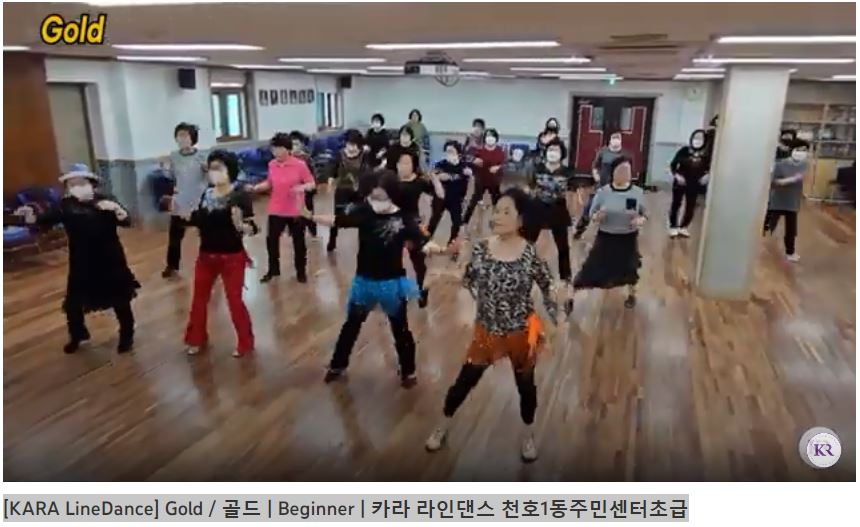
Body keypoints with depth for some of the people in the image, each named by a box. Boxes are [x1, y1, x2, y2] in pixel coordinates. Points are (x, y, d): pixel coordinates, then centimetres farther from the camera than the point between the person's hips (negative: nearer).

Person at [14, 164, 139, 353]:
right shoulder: (66, 205, -6)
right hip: (81, 264, 1)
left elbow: (126, 222, -13)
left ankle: (127, 336, 30)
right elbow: (46, 219, -18)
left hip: (110, 261, -1)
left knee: (120, 301, 10)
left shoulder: (105, 200, -7)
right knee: (73, 303, 8)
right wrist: (30, 217, -38)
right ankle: (76, 337, 35)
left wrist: (115, 208, -31)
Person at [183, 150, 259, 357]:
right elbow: (199, 221, 11)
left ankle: (245, 342, 25)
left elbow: (252, 229, -21)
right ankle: (196, 339, 40)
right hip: (206, 255, 6)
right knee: (199, 298, 19)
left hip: (232, 257, -6)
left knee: (234, 301, 4)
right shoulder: (206, 194, 1)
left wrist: (240, 225, -41)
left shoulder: (240, 196, -17)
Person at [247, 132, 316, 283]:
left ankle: (301, 271, 25)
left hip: (295, 210, -3)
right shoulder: (272, 165, -1)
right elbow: (269, 184, 12)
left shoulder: (300, 164, -13)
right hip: (276, 210, 4)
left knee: (298, 241, 8)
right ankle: (273, 270, 27)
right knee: (271, 239, 9)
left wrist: (302, 187, -30)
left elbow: (312, 184, -10)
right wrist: (255, 188, -2)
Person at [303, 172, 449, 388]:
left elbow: (422, 241, -21)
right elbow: (337, 220, -5)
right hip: (365, 280, 2)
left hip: (392, 282, -2)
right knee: (352, 324, 18)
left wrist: (441, 249, -40)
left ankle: (408, 371, 33)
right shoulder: (363, 212, -8)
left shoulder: (404, 219, -14)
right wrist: (311, 216, -18)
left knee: (400, 328, 13)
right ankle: (337, 365, 39)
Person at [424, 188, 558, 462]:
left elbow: (547, 290, -4)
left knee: (526, 385, 19)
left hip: (521, 333, -1)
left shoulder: (531, 254, -16)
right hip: (487, 330, 1)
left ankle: (528, 434, 46)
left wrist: (554, 324, -3)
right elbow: (468, 282, 5)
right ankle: (443, 427, 39)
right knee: (464, 381, 13)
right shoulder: (481, 249, -10)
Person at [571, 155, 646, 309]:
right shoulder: (602, 192, -11)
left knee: (629, 267, 19)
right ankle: (572, 297, 10)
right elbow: (592, 215, -3)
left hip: (628, 238, 2)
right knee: (592, 267, -2)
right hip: (606, 237, -1)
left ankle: (632, 294, 48)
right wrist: (598, 216, -26)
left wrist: (640, 221, -21)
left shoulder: (638, 192, -8)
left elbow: (644, 215, 2)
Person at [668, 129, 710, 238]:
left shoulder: (706, 155, -8)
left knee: (690, 207, 10)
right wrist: (676, 175, -16)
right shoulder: (684, 151, -11)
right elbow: (672, 165, -4)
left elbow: (709, 169, 6)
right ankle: (673, 227, 20)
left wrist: (706, 176, -13)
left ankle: (683, 227, 27)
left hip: (694, 185, 2)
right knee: (676, 205, 7)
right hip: (680, 183, -2)